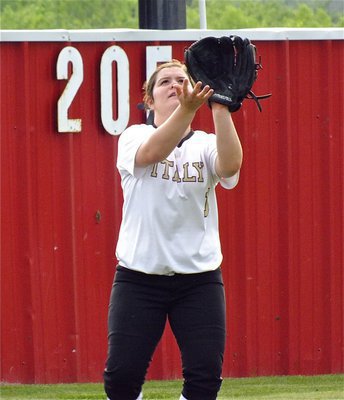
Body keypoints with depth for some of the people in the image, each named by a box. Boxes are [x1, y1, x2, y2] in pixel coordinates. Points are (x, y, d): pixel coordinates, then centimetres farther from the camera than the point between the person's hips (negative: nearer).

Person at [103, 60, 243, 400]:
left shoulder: (206, 145, 5)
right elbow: (152, 153, -23)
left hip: (199, 278, 1)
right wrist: (188, 108, -39)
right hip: (139, 276, -1)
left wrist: (219, 106, -31)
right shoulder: (134, 137, 2)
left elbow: (230, 165, -19)